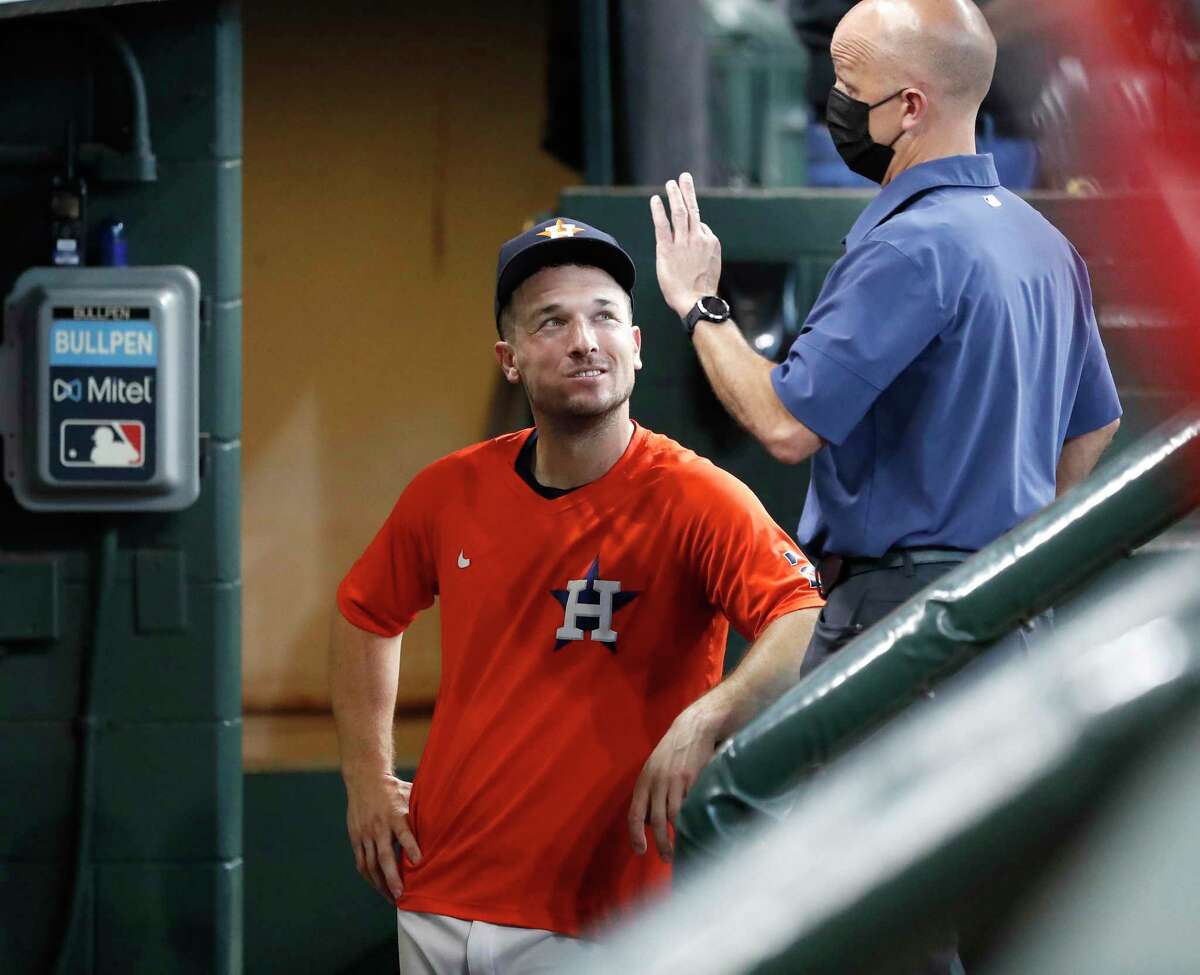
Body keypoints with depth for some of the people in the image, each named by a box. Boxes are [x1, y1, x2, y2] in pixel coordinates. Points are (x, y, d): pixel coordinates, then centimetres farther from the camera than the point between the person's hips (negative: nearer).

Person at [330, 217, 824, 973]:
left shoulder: (695, 500, -11)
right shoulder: (452, 492, 4)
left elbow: (808, 625, -27)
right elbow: (366, 613, 23)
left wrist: (702, 724, -41)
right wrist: (367, 775, 14)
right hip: (434, 902, 4)